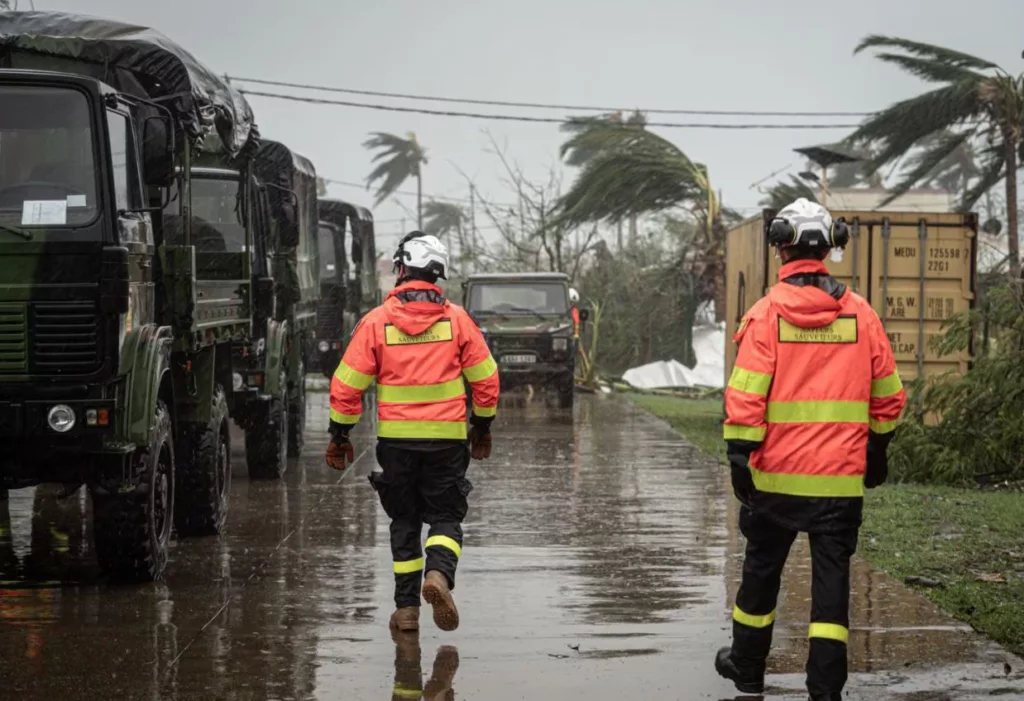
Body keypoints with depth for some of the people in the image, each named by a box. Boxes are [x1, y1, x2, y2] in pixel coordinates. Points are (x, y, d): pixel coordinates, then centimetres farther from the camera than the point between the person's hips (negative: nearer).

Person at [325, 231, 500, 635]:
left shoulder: (377, 322, -4)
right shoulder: (456, 319, -1)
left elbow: (347, 385, -3)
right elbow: (485, 378, 3)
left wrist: (339, 436, 7)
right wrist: (482, 428, 17)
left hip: (395, 438, 0)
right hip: (447, 438, 0)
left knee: (404, 521, 13)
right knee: (446, 516, 8)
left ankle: (407, 607, 11)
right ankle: (439, 573, -21)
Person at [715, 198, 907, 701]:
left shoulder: (767, 312, -7)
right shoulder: (860, 313, 2)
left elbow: (746, 395, -11)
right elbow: (888, 393, 9)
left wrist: (739, 456, -7)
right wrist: (878, 448, 21)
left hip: (777, 471, -1)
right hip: (842, 475, 1)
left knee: (762, 567, 15)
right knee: (831, 575, 4)